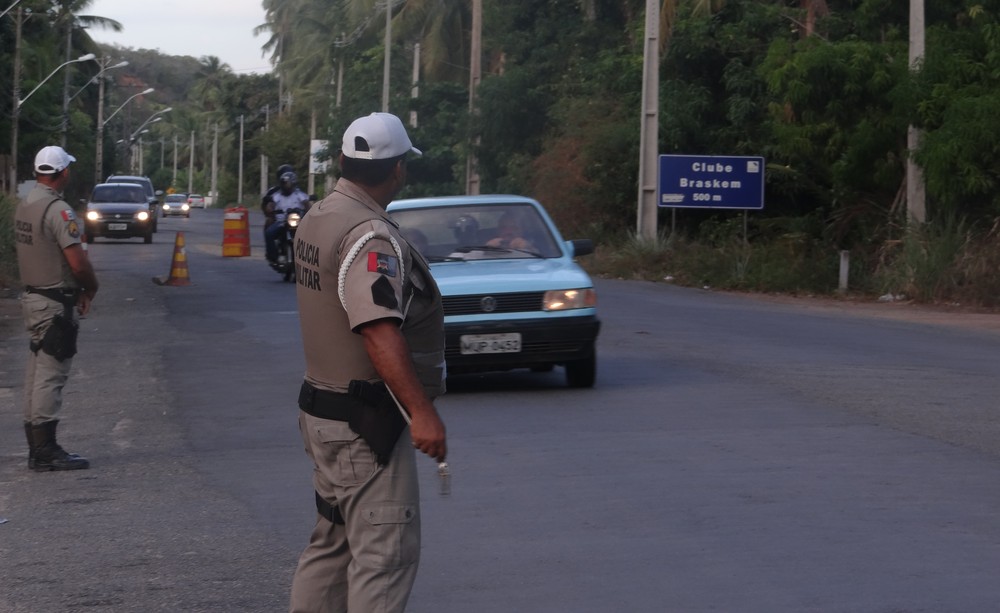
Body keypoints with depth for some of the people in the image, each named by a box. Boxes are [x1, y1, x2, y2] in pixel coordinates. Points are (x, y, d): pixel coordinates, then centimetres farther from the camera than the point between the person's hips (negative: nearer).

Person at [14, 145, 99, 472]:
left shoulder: (23, 206, 9)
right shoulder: (58, 211, -19)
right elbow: (79, 262, -23)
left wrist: (78, 289, 12)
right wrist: (91, 289, -2)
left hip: (33, 296, 9)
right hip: (56, 304, -9)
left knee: (38, 374, 13)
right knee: (51, 375, -6)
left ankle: (37, 450, 19)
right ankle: (46, 451, -4)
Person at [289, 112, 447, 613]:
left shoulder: (316, 218, 10)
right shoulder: (370, 236, -20)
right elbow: (379, 332, -30)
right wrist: (422, 411, -34)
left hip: (321, 404, 10)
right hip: (364, 420, -10)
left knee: (333, 540, 18)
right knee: (386, 550, -8)